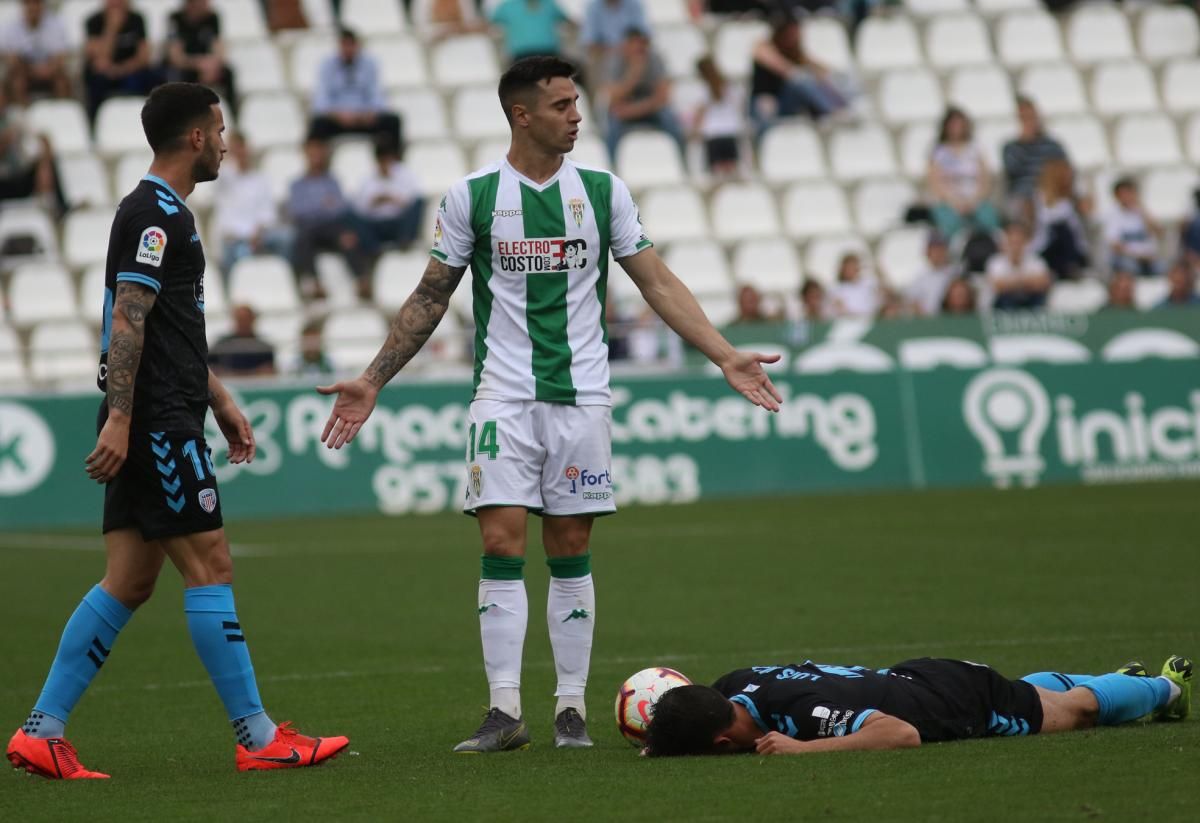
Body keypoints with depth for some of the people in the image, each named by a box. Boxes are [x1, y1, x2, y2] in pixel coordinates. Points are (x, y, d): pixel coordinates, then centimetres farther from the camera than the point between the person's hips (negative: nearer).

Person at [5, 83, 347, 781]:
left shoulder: (165, 212, 21)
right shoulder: (156, 215, -12)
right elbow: (128, 319, -19)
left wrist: (221, 402, 29)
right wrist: (119, 420, -24)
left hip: (160, 423, 11)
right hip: (157, 425, -11)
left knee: (129, 583, 7)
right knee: (210, 567, -7)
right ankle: (258, 738, -4)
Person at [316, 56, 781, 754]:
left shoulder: (603, 191, 4)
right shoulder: (473, 196, 1)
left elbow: (658, 284, 6)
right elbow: (429, 300, 8)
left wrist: (725, 355, -2)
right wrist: (372, 382, 5)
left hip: (581, 397, 1)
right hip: (504, 399, -1)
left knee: (571, 551, 3)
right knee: (501, 545, -9)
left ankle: (572, 708, 8)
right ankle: (506, 713, -8)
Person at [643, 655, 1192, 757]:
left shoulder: (802, 709, -44)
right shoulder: (731, 687, -20)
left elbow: (902, 734, -50)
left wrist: (804, 748, -52)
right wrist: (668, 738, -17)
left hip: (957, 700, -7)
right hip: (912, 678, 7)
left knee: (1073, 708, 22)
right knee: (1029, 690, 37)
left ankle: (1163, 686, 49)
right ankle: (1126, 679, 63)